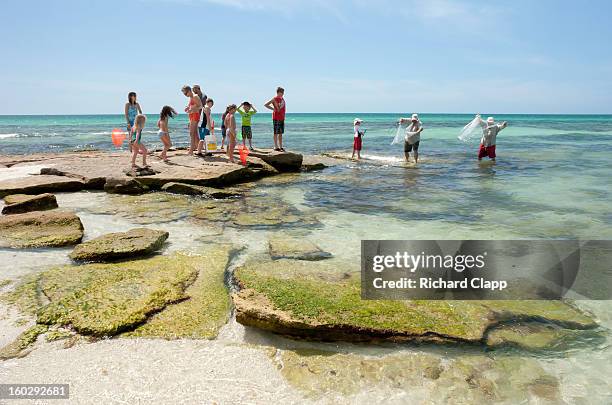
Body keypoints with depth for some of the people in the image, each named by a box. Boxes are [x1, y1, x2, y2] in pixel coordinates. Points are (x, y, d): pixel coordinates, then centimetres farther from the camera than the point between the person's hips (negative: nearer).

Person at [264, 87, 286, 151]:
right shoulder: (275, 99, -8)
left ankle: (280, 147, 16)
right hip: (276, 118, -7)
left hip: (282, 118, 7)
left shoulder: (282, 99, 13)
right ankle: (276, 147, 3)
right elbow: (266, 105, -10)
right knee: (276, 133, -1)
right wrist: (273, 109, -10)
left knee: (281, 133, 10)